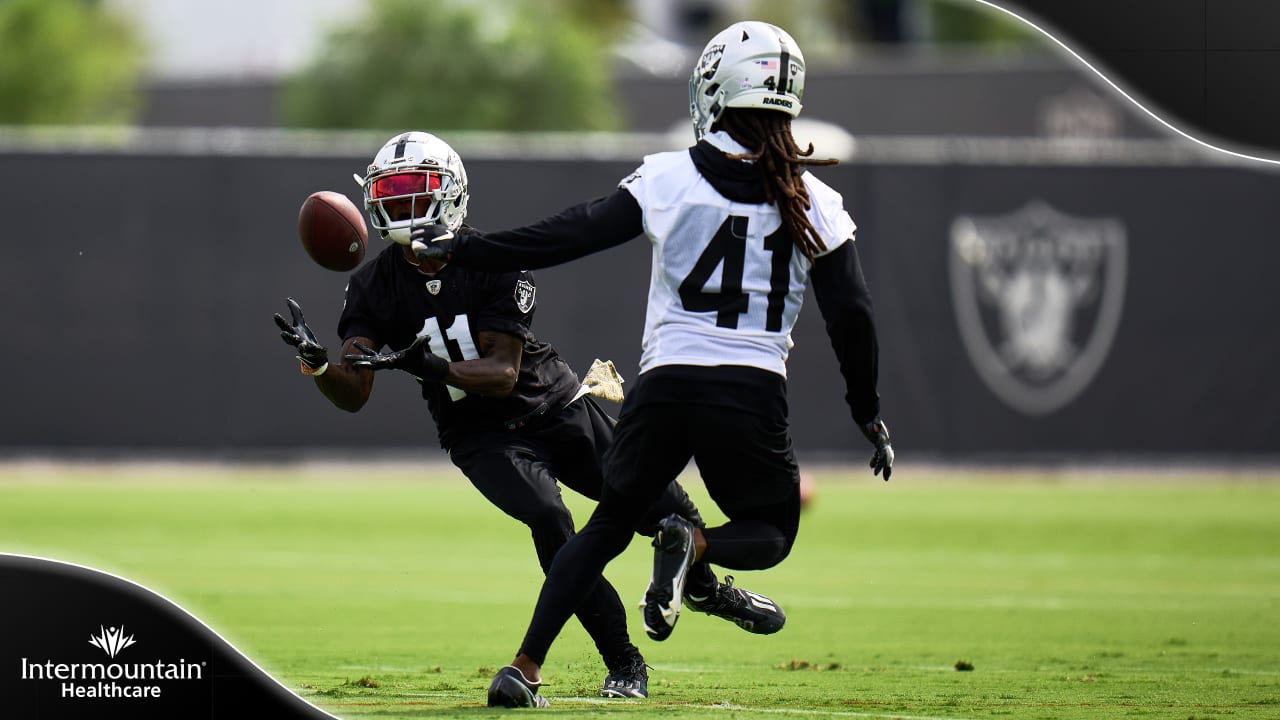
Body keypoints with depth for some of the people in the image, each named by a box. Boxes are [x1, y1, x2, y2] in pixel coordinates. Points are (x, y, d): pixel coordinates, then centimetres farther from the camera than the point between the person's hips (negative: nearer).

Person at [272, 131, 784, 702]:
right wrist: (315, 361, -35)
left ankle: (711, 589, 35)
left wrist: (430, 365, -40)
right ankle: (623, 664, -15)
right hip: (481, 435, 0)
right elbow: (354, 396, -13)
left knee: (662, 510, -2)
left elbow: (503, 373, -23)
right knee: (548, 522, -27)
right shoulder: (375, 286, -9)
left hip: (556, 407, 0)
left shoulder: (494, 264, -18)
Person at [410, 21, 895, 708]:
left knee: (609, 523, 18)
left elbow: (571, 236, -2)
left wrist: (462, 247, 6)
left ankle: (524, 668, 8)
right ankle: (693, 544, -14)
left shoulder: (672, 178, -1)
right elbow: (852, 315, 4)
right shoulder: (814, 203, 4)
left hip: (667, 385, 0)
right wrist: (869, 414, 16)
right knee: (770, 533, 21)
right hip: (754, 394, 0)